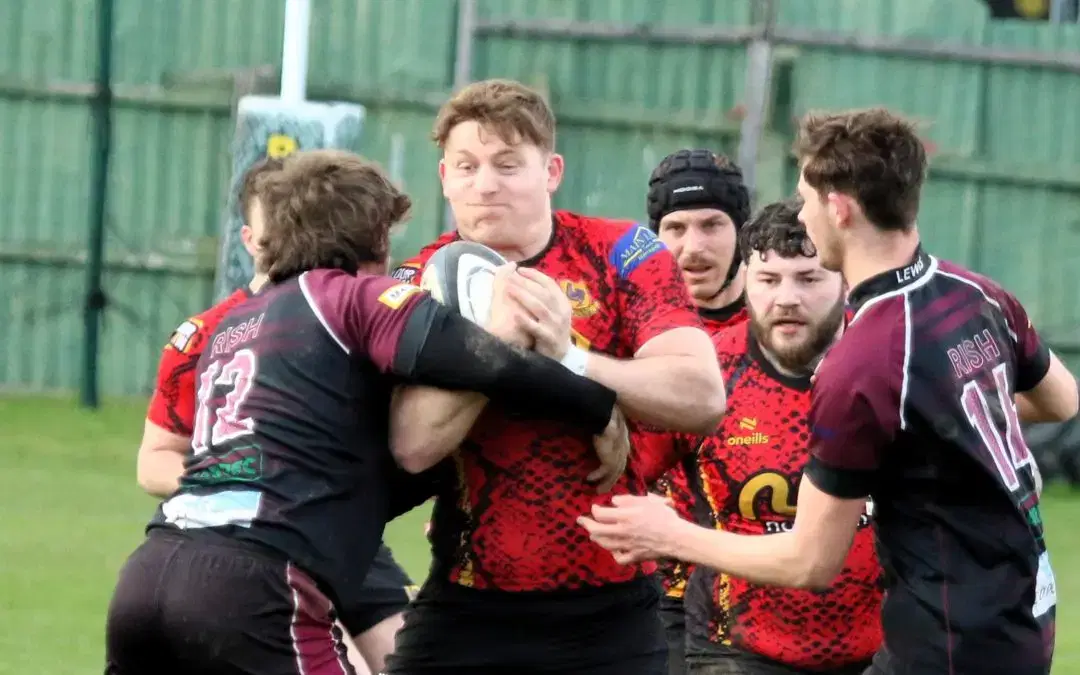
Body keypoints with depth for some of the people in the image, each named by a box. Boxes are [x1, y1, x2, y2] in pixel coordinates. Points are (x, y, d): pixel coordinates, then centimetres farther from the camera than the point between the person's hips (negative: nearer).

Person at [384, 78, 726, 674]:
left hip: (608, 614, 0)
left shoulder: (620, 255, -2)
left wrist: (570, 357, -23)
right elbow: (413, 446, -15)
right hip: (467, 613, 0)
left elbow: (703, 397, -14)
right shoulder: (420, 283, 0)